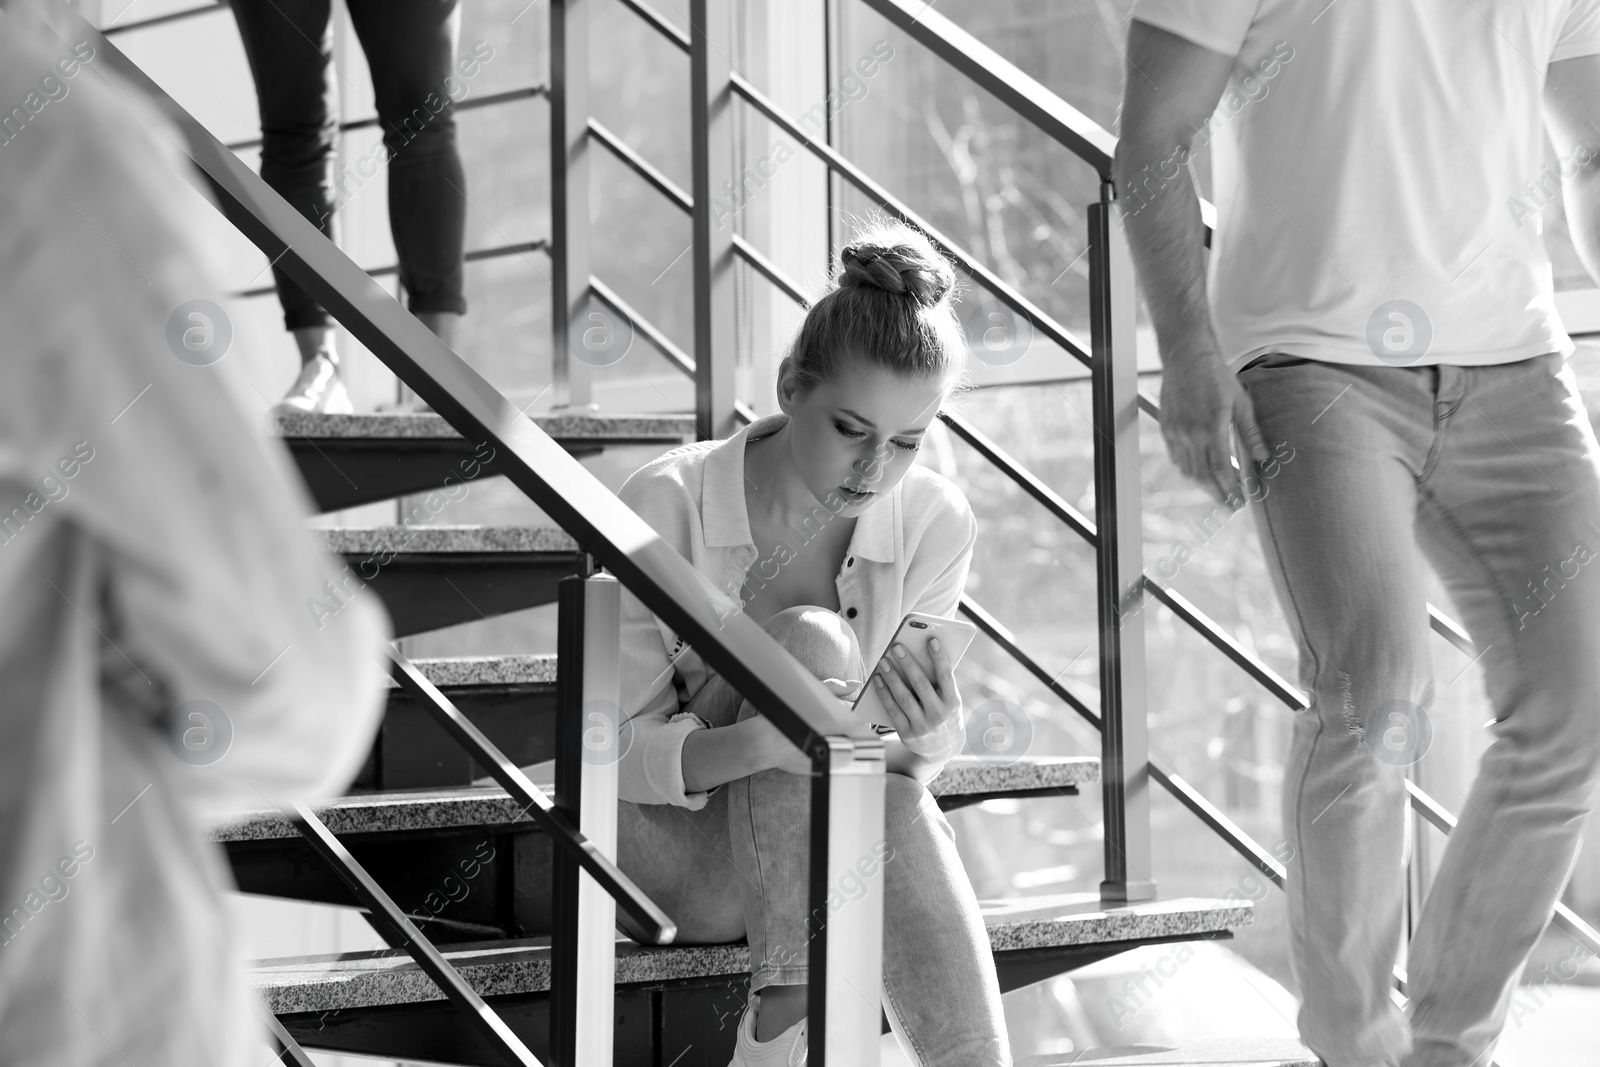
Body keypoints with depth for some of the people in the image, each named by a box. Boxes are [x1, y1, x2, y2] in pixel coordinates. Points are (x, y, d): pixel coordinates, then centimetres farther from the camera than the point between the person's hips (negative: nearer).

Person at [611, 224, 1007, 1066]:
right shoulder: (665, 506, -19)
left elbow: (896, 765, 0)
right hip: (677, 850, -2)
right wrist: (757, 743, -38)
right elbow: (618, 751, -17)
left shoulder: (936, 524, -9)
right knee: (814, 642, -30)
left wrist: (926, 741, -26)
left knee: (906, 825, -35)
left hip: (827, 852, 3)